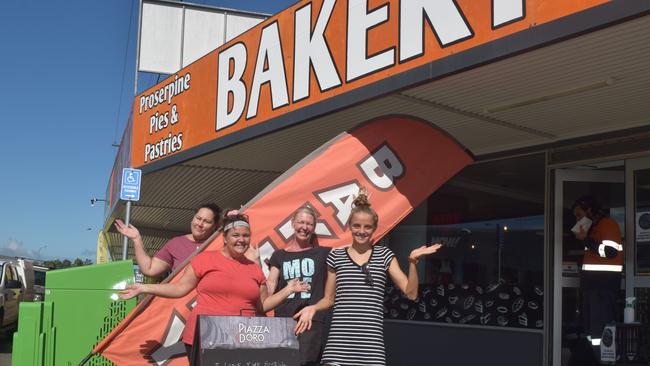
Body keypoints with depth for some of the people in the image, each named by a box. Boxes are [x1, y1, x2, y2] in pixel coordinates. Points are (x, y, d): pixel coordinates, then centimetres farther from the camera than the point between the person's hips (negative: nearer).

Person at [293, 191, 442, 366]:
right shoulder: (336, 256, 8)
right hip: (339, 339, 0)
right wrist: (313, 308, -5)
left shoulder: (384, 256, 7)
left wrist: (412, 261, -10)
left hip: (371, 340, 0)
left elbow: (411, 293, 2)